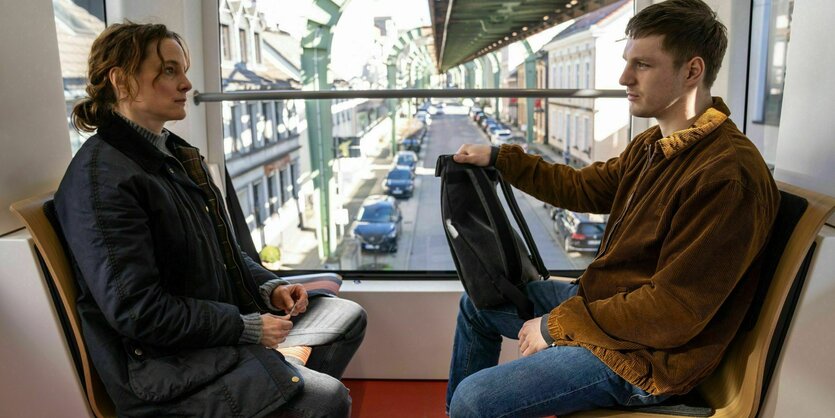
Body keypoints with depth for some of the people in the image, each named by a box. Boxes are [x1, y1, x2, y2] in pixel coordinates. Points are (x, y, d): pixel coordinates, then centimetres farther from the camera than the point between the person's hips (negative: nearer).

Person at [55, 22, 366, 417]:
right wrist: (247, 328, -19)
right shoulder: (102, 178, -20)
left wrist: (269, 288, 1)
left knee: (349, 317, 11)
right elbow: (138, 312, -23)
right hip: (162, 362, -9)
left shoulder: (177, 154, 9)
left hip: (220, 318, 9)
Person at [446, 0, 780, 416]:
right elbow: (584, 187, 16)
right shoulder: (653, 144, 3)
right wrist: (498, 157, 17)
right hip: (599, 299, 9)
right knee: (478, 301, 19)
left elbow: (673, 312, -27)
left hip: (643, 356, -9)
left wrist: (558, 325, -19)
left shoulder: (729, 175, -27)